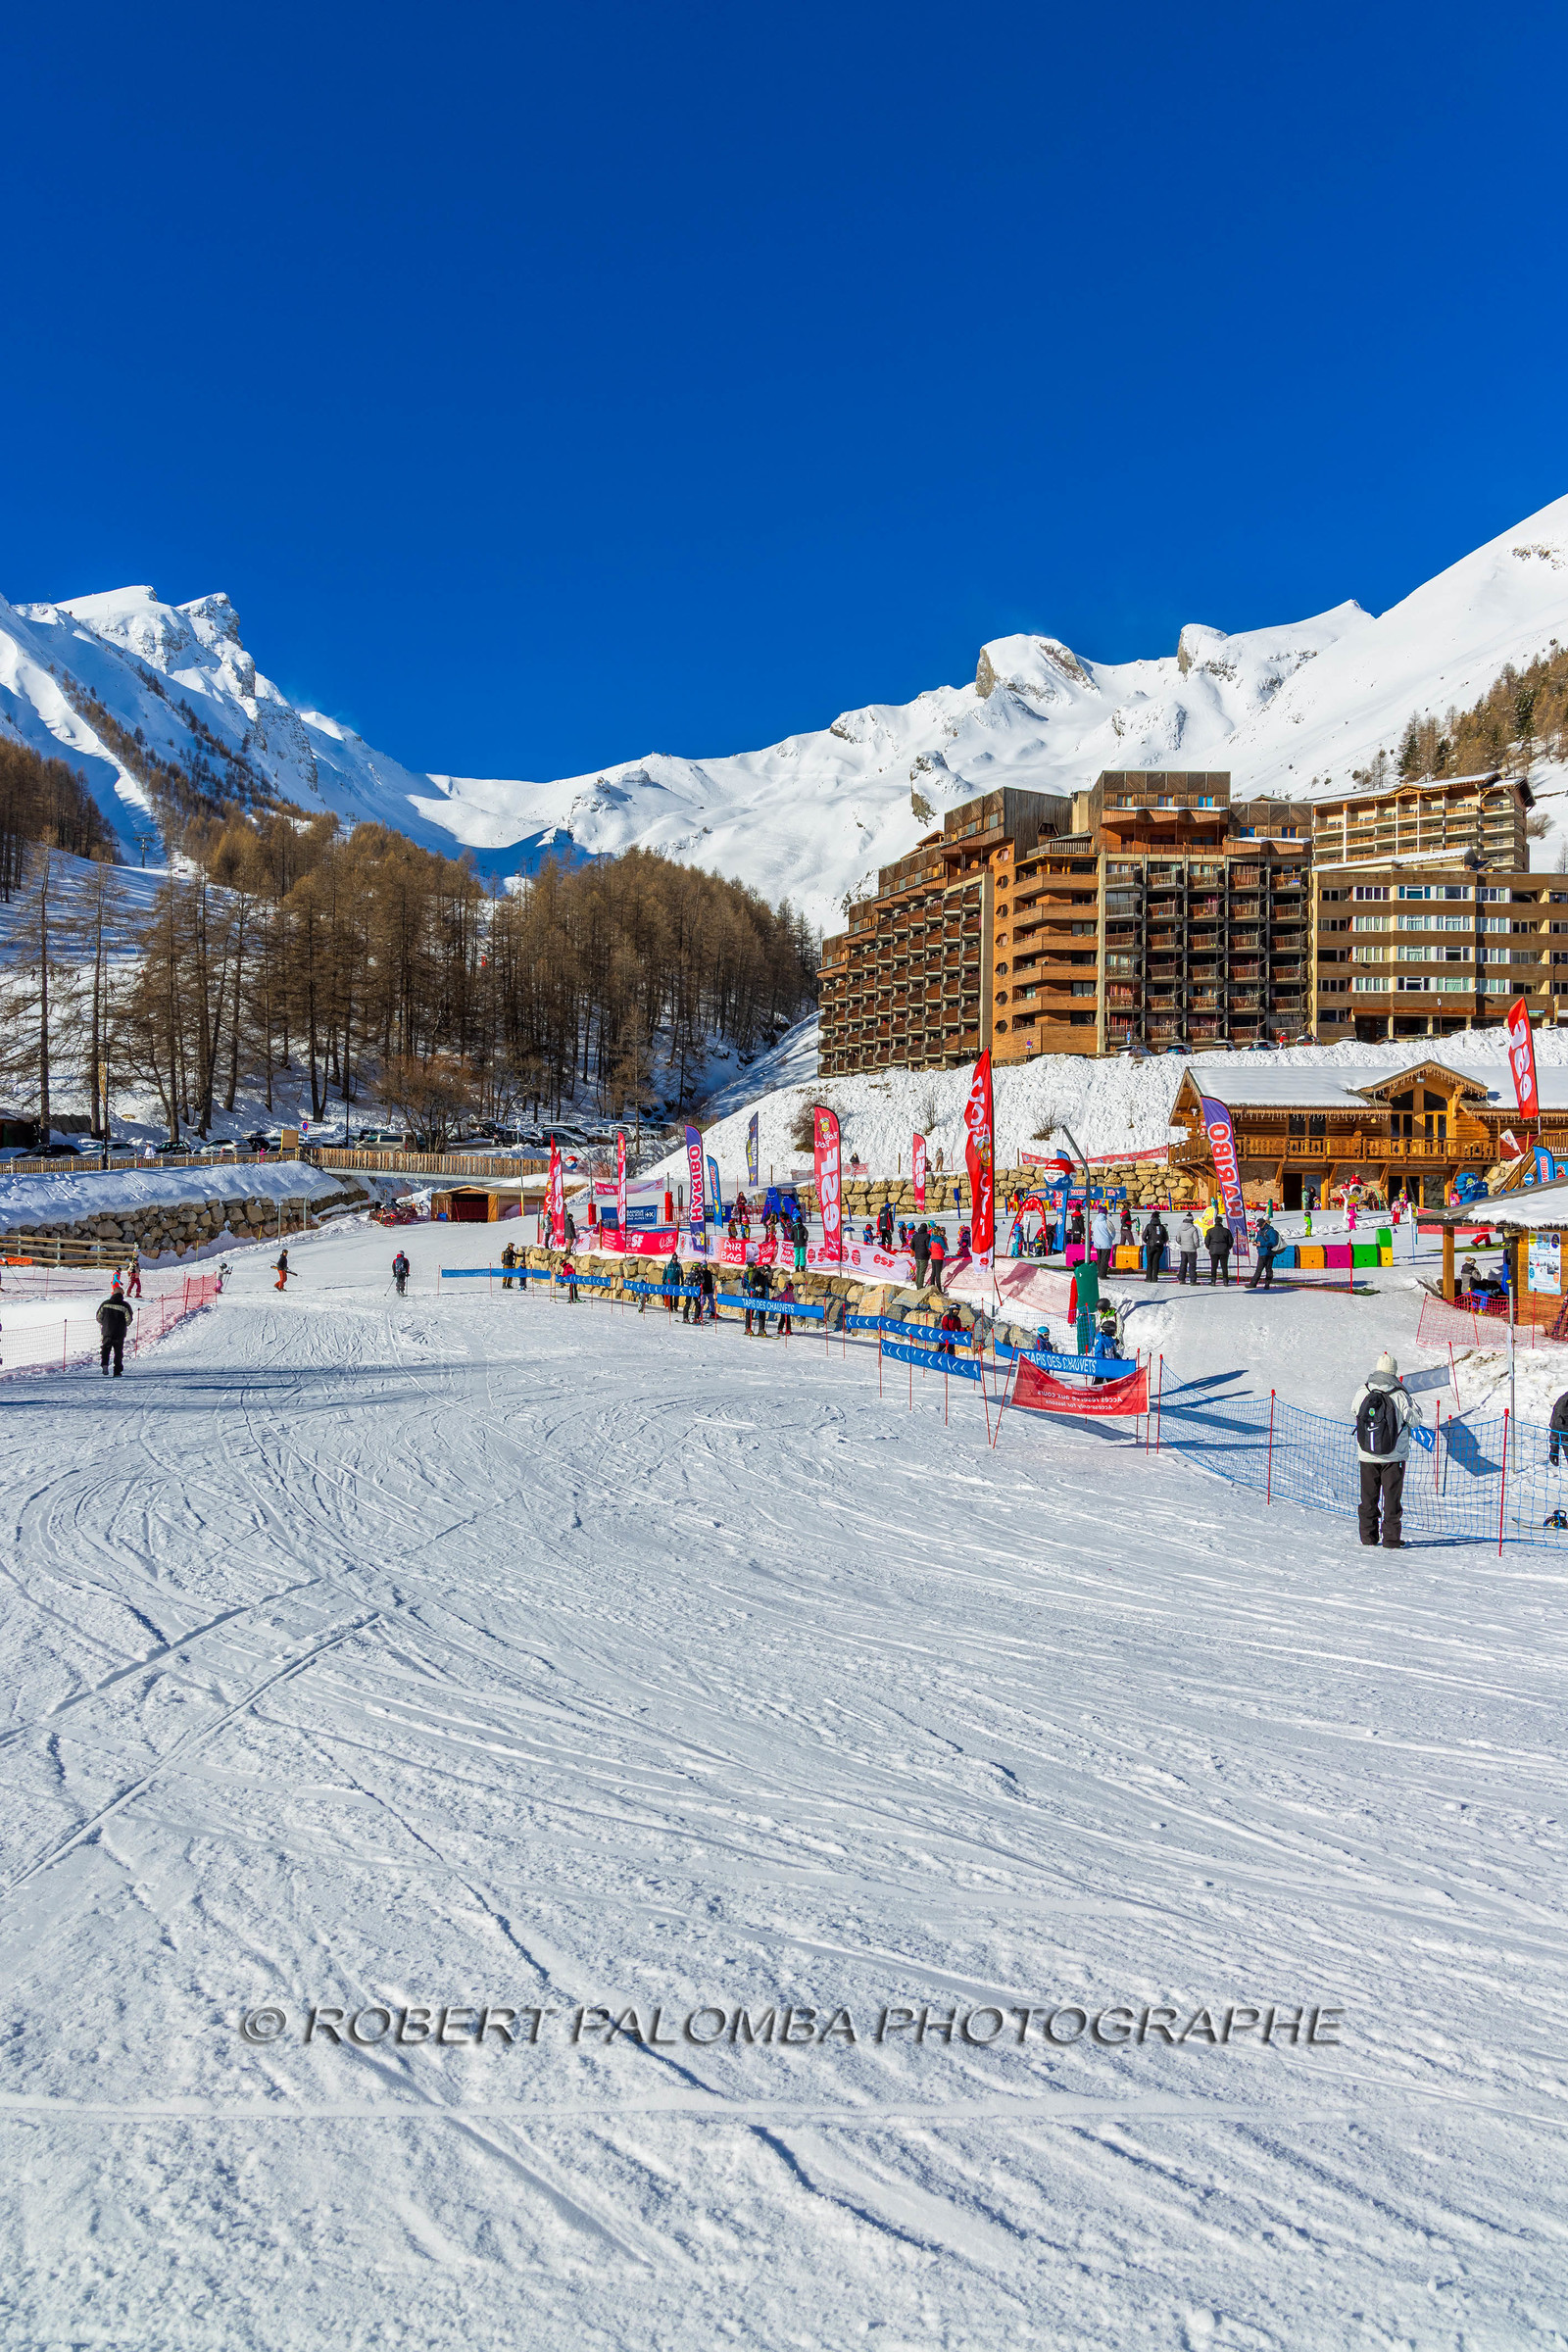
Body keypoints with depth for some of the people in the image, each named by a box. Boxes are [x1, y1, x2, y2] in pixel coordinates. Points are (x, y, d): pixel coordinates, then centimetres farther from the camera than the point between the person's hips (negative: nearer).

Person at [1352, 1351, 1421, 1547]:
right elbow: (1415, 1418, -4)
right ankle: (1391, 1538, 5)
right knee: (1392, 1496, 5)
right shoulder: (1399, 1395, -13)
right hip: (1394, 1455, -2)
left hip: (1367, 1455, 2)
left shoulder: (1363, 1392, -5)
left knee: (1368, 1495, 13)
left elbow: (1354, 1415, 8)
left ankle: (1368, 1535, 18)